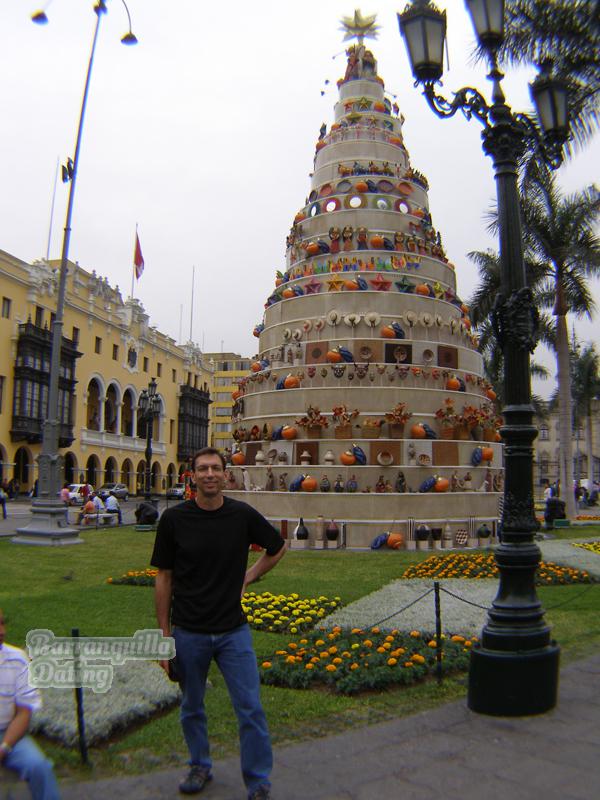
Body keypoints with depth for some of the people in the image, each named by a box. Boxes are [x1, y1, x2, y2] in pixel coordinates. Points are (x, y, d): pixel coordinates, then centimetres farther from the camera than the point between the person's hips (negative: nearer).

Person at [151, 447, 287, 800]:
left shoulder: (243, 515, -6)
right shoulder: (174, 518, -7)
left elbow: (277, 548, 12)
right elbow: (164, 578, -1)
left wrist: (247, 578, 3)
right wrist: (164, 633, -1)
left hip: (234, 630, 0)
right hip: (188, 633, 1)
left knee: (250, 708, 2)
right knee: (192, 708, 18)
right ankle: (200, 766, 41)